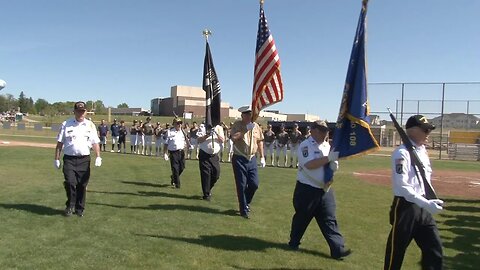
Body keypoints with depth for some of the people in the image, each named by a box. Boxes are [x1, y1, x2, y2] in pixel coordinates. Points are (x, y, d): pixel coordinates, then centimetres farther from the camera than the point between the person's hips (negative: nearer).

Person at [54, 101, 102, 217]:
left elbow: (95, 142, 3)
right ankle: (70, 206, 11)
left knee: (82, 185, 5)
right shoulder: (66, 124, 4)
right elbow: (60, 143, 5)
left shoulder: (90, 125, 7)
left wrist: (98, 157, -10)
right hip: (69, 159, -1)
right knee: (70, 182, -11)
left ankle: (80, 208, 20)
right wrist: (57, 159, 1)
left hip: (84, 159, 1)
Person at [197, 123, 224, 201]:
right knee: (206, 175, -3)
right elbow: (199, 140, -11)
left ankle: (209, 189, 31)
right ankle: (206, 194, 7)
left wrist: (216, 133, -18)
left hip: (215, 155, 3)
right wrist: (207, 135, -25)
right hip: (204, 155, -3)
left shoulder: (219, 128, 9)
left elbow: (222, 140, -3)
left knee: (216, 174, 6)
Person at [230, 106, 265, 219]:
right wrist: (246, 129, -21)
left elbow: (260, 141, 14)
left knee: (254, 184, 2)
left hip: (252, 159, 4)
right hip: (239, 159, -4)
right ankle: (243, 210, 16)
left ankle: (246, 202, 30)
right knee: (241, 185, 2)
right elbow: (234, 137, -22)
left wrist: (262, 157, 13)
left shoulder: (256, 126, 7)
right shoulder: (237, 125, -6)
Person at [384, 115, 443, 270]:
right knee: (396, 250, 4)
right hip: (406, 206, -8)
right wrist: (425, 203, -31)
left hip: (423, 206, 8)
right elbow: (402, 186, -24)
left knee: (435, 247, 13)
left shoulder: (423, 151, 10)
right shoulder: (402, 153, -16)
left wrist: (430, 202, 12)